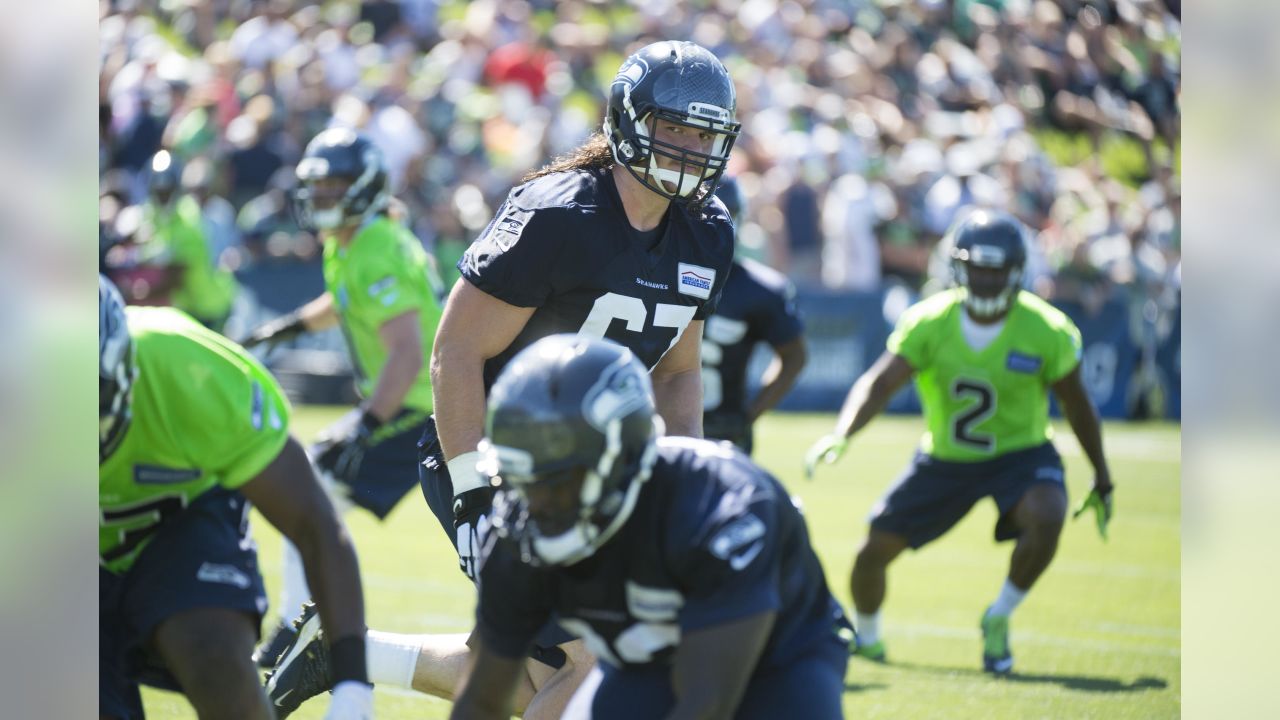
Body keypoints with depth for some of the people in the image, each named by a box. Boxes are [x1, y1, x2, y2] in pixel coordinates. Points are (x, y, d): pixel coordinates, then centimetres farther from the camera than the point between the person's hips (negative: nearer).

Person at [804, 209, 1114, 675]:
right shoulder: (930, 323, -15)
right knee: (875, 551, 0)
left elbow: (1076, 404, -2)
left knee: (1046, 518, -33)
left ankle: (998, 621, -10)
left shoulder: (1046, 331, -16)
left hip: (1020, 454, -2)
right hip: (945, 458, 2)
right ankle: (865, 637, 32)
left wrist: (1101, 478, 6)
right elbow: (879, 383, -22)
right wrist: (839, 436, -40)